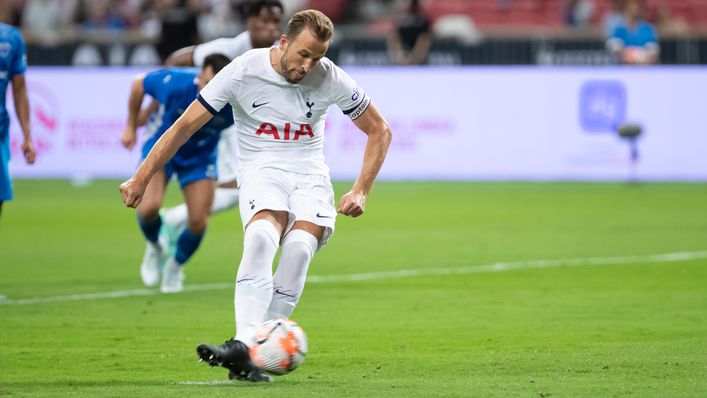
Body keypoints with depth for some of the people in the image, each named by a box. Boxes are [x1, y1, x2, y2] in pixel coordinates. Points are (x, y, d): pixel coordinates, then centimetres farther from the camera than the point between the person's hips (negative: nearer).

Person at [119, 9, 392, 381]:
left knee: (299, 248, -29)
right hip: (260, 169, -1)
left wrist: (360, 192, -2)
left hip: (310, 173, 1)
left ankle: (253, 353, -25)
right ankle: (242, 344, -44)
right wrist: (140, 179, -3)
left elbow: (379, 131, 8)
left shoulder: (330, 78, -5)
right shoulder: (244, 71, -10)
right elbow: (185, 125, -4)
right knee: (261, 237, -34)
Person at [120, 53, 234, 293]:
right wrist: (131, 127, -4)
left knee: (198, 223, -6)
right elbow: (139, 83, -12)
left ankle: (175, 267, 29)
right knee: (149, 208, -22)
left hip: (200, 155, 1)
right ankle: (154, 248, 15)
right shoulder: (175, 83, -34)